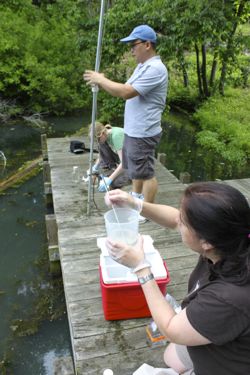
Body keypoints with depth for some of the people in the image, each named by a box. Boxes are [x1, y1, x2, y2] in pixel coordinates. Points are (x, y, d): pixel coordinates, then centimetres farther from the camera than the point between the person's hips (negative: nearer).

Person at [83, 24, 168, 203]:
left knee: (146, 172, 1)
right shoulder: (142, 66, 14)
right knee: (137, 169, 22)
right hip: (134, 130, 10)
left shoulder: (155, 68, -19)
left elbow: (127, 92, -26)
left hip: (143, 133, -10)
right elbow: (125, 90, 15)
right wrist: (102, 82, -1)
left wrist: (101, 80, -15)